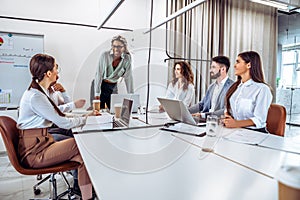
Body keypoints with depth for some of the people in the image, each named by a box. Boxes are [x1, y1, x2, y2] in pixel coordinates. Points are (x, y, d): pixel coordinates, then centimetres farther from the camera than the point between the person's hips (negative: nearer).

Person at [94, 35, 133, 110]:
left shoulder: (127, 59, -8)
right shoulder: (105, 55, -15)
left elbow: (128, 78, -3)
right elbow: (98, 74, -14)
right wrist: (97, 93, -17)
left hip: (113, 87, 2)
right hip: (101, 85, -2)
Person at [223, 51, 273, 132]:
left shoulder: (262, 89, -7)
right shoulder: (235, 86, 13)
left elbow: (259, 119, -13)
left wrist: (237, 123, -26)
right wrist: (226, 117, -6)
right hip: (234, 130, 5)